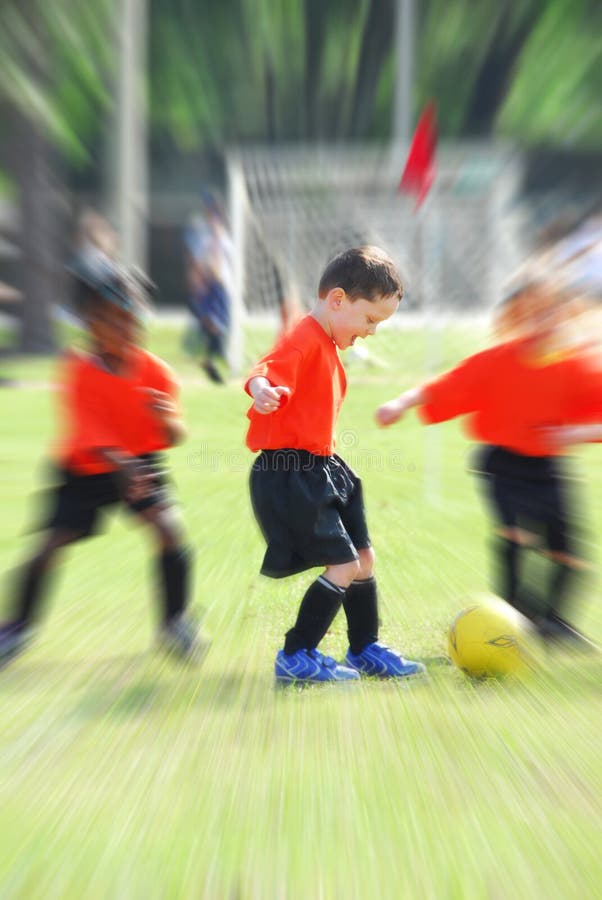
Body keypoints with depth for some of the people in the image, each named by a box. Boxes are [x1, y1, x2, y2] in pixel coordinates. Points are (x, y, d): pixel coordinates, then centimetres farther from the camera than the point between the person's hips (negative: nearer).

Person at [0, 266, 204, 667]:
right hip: (84, 468, -1)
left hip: (140, 462, 1)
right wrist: (120, 466, -45)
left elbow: (174, 438, -15)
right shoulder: (79, 370, -20)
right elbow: (89, 430, -28)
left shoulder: (156, 371, -14)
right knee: (51, 545, -7)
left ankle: (175, 621, 1)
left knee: (170, 529, -18)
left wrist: (168, 418, -39)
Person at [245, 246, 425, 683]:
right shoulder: (304, 340, -17)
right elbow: (267, 370, -37)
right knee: (344, 566, -10)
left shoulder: (328, 344, 15)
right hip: (288, 474, -11)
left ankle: (365, 650, 31)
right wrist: (262, 389, -58)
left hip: (321, 467, 11)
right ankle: (295, 657, 5)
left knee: (365, 557, 15)